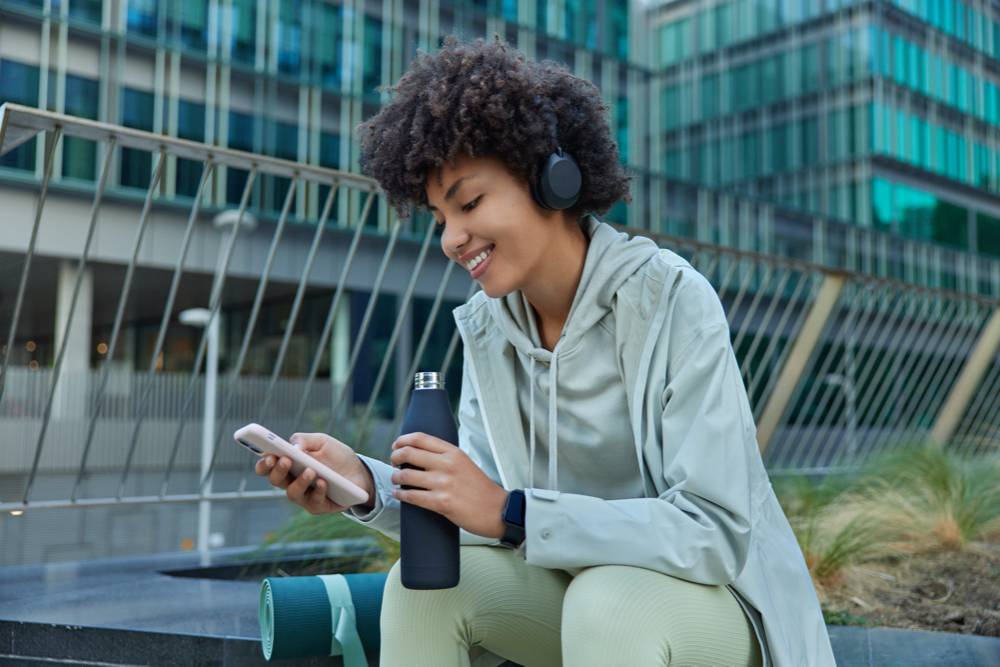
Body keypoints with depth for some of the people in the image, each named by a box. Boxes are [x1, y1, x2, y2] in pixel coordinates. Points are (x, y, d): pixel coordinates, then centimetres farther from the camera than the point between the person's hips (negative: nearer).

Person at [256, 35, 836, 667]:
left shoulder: (673, 299, -21)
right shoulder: (488, 327, -2)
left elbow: (715, 534, -26)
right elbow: (480, 515, -3)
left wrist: (508, 512, -31)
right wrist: (365, 484, -21)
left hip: (714, 597, -5)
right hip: (581, 587, 6)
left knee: (605, 602, -34)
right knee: (421, 583, -16)